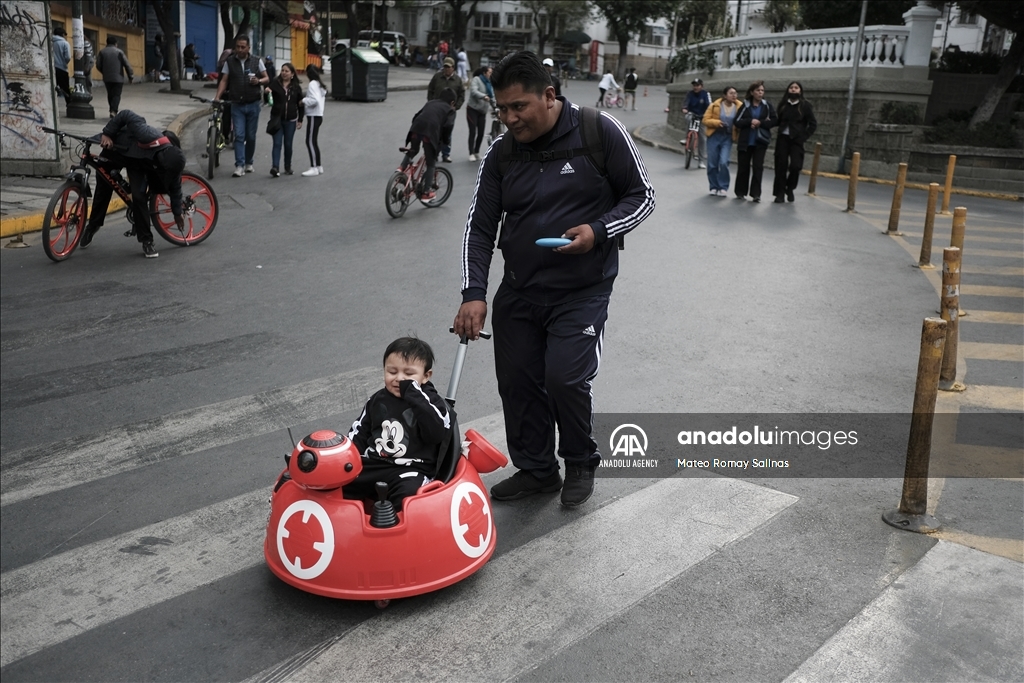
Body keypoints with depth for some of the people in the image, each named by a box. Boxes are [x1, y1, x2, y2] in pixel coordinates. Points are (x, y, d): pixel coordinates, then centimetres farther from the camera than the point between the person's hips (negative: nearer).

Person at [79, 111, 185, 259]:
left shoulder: (172, 159, -28)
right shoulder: (148, 136, -44)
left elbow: (174, 185, -11)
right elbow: (126, 115, -30)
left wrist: (177, 212, -3)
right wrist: (106, 133, -27)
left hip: (138, 161, 2)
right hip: (115, 148, -2)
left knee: (139, 196, -17)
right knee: (102, 191, 11)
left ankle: (146, 241, -6)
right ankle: (92, 227, 35)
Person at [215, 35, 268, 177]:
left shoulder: (257, 61, 3)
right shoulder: (229, 62, 3)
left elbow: (267, 78, 6)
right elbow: (224, 81, 1)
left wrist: (259, 81, -17)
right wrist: (217, 97, -11)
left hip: (253, 105, 1)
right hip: (237, 105, 0)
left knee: (251, 136, 8)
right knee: (239, 135, -8)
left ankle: (249, 163, 23)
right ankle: (239, 166, -11)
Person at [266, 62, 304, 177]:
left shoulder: (296, 87, 4)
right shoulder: (275, 83, -1)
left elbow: (300, 105, 9)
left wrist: (300, 120, 6)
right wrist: (267, 92, -25)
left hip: (290, 120, 1)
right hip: (277, 119, -1)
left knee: (288, 144, 9)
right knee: (277, 143, -7)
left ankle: (288, 167, 20)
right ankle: (275, 167, -15)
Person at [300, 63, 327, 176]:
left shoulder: (312, 84, -13)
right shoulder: (319, 84, 15)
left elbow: (315, 100, -24)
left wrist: (304, 101, -10)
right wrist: (306, 100, 13)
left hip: (313, 116, -10)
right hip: (318, 115, 10)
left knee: (310, 141, -9)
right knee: (314, 142, 14)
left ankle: (314, 168, -11)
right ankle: (319, 166, 18)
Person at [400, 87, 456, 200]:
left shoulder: (430, 103, 31)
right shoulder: (450, 110, 17)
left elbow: (416, 116, 24)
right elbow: (448, 126, 0)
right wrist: (447, 142, 13)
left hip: (416, 127, 4)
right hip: (431, 131, -4)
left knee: (412, 152, 32)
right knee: (431, 164, 10)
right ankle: (426, 192, 11)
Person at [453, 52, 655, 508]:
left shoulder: (600, 132, -10)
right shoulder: (501, 154, 0)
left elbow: (641, 196, -3)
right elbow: (480, 227, 2)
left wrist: (598, 231, -21)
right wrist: (474, 294, -10)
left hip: (582, 291, -4)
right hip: (518, 291, 5)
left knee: (565, 378, -14)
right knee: (516, 381, 6)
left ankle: (581, 462, 15)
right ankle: (535, 469, 28)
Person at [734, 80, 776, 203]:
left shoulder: (767, 105, 2)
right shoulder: (745, 105, 1)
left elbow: (774, 121, -3)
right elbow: (737, 122, -3)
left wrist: (760, 123, -14)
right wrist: (750, 121, -17)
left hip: (760, 141, 0)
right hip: (745, 141, 0)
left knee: (758, 167, -4)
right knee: (743, 167, 6)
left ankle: (756, 193, -1)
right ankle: (740, 192, 17)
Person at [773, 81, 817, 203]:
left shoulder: (805, 105, 0)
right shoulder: (783, 104, 9)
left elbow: (813, 124, -1)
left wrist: (803, 137, -8)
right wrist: (780, 132, 0)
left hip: (796, 140, -2)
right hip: (783, 138, 2)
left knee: (796, 166, -11)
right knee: (781, 166, -1)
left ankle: (790, 189, 13)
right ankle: (780, 193, 6)